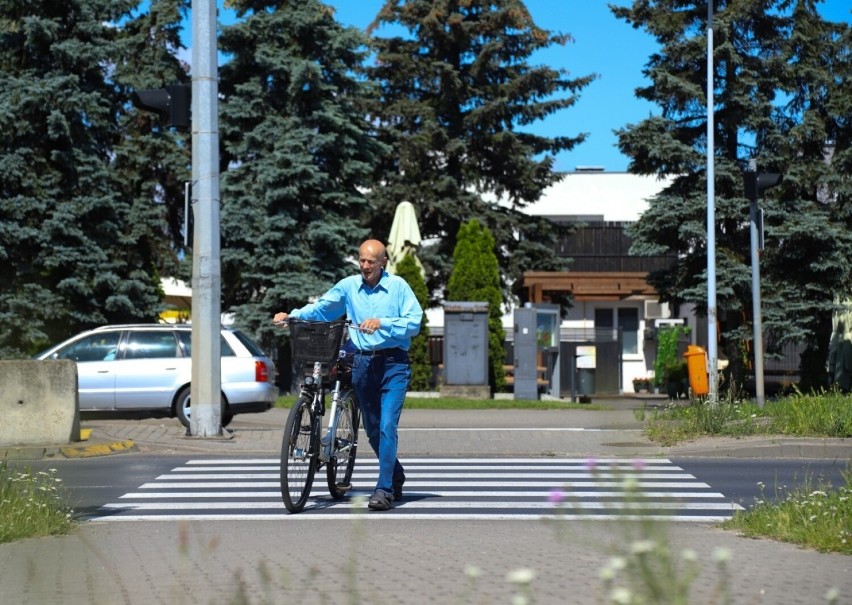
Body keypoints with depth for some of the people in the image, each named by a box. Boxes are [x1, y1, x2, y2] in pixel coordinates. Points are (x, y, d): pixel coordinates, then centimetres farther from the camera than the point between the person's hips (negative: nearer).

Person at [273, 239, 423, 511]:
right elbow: (322, 308, 12)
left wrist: (382, 323, -21)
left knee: (387, 425, -15)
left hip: (393, 362, -4)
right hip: (363, 363, 4)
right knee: (372, 428, 12)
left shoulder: (398, 286, -3)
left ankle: (384, 489, -15)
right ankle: (396, 476, 34)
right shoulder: (348, 286, 6)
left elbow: (414, 322, -8)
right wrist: (293, 315, -4)